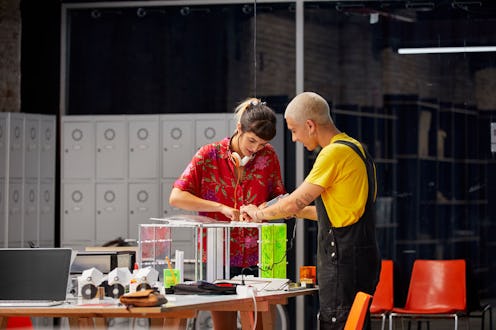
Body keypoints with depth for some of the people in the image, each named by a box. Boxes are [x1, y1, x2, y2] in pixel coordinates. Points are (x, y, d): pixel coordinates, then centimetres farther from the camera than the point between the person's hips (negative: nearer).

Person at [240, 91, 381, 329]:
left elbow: (296, 202, -13)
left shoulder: (335, 153, -15)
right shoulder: (355, 148, 17)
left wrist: (258, 214, 3)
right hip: (362, 256, 10)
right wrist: (300, 211, 19)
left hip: (345, 259, -10)